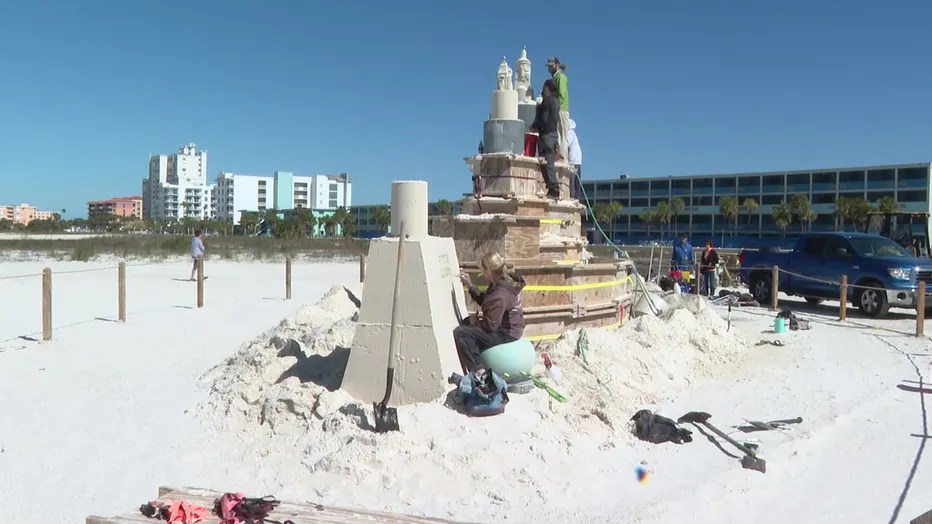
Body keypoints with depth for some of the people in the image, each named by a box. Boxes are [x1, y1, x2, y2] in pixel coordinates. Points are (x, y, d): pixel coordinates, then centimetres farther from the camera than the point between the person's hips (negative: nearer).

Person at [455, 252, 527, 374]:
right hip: (510, 327, 11)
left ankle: (478, 371, -12)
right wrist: (470, 285, 6)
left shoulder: (500, 296, -29)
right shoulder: (505, 281, 1)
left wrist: (475, 322, -7)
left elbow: (490, 325, -25)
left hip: (506, 334, -11)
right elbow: (483, 301, 13)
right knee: (466, 322, 23)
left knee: (460, 333, -16)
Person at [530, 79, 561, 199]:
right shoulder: (555, 101, 17)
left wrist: (534, 127, 1)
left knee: (547, 163, -10)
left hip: (546, 134, -9)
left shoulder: (547, 100, -9)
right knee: (551, 162, 11)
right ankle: (554, 191, 10)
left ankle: (553, 190, -13)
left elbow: (544, 119, -16)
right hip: (554, 134, 9)